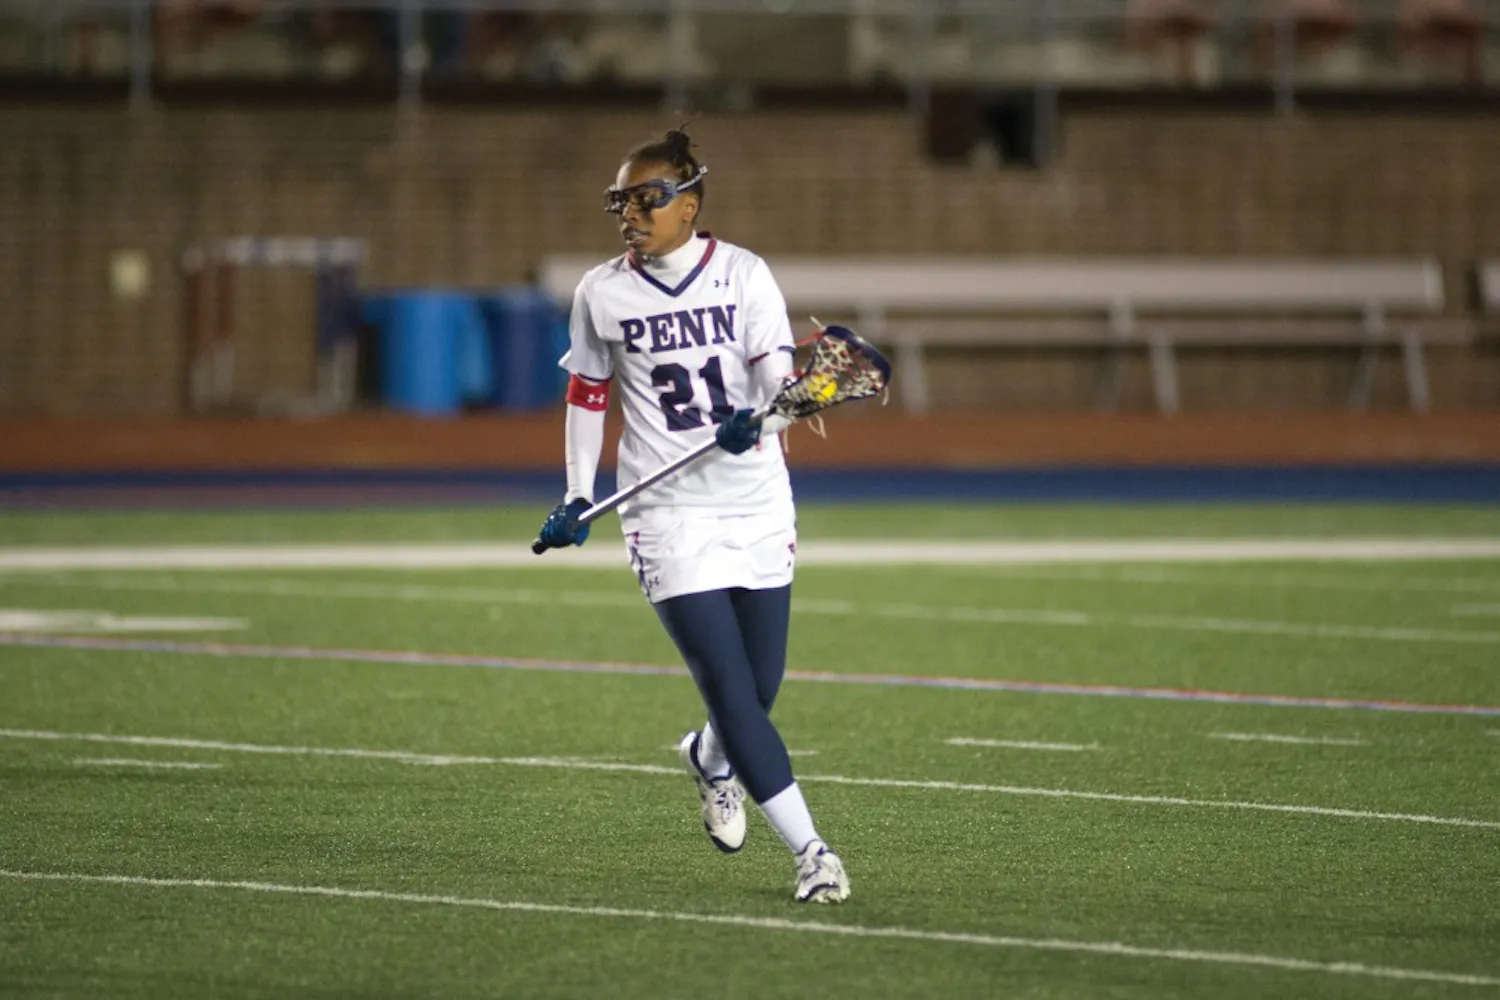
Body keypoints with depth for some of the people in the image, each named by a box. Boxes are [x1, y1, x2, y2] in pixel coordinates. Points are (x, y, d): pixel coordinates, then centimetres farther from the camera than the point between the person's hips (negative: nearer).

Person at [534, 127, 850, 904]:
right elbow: (587, 395, 13)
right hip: (668, 513, -1)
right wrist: (577, 497, 8)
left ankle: (710, 758, 42)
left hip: (758, 508, 1)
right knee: (733, 691, -12)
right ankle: (810, 851, -7)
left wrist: (760, 415, -31)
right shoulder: (601, 293, 1)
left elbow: (778, 371, -10)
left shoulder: (744, 276, -2)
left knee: (761, 687, 6)